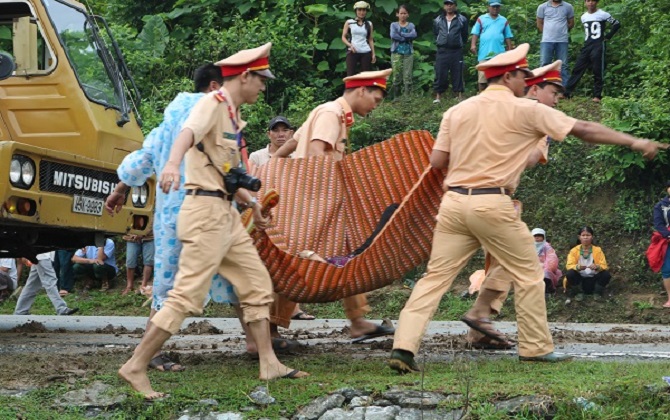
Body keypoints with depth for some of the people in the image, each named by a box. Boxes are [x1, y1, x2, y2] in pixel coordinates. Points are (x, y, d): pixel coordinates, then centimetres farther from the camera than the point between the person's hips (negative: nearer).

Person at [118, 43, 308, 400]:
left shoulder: (231, 113, 18)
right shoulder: (213, 103, -10)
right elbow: (188, 132, -33)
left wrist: (250, 201, 35)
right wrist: (173, 163, -53)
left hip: (225, 213, 10)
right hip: (206, 210, -10)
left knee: (257, 283, 12)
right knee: (187, 296, -12)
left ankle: (269, 365, 18)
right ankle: (135, 367, -7)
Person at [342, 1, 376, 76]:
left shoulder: (369, 24, 12)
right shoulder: (349, 22, 7)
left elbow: (370, 40, 14)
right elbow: (343, 37, 6)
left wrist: (373, 53, 6)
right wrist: (350, 45, -13)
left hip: (366, 52, 2)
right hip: (352, 52, -2)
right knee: (351, 75, -9)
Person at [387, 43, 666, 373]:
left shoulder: (457, 111, 11)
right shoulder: (524, 110, -1)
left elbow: (437, 161, 8)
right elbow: (583, 130, -1)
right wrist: (633, 142, 5)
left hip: (453, 201, 5)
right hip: (493, 204, -5)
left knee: (436, 276, 5)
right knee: (528, 274, 12)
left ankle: (403, 346, -6)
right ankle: (536, 347, 19)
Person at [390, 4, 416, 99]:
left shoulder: (411, 25, 11)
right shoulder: (394, 25, 7)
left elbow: (414, 35, -9)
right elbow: (393, 35, -12)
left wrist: (401, 34, -11)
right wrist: (406, 38, -11)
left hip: (408, 53, 1)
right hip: (396, 53, -1)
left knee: (407, 77, -3)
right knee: (397, 76, -1)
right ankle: (396, 98, 4)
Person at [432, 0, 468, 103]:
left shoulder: (462, 20, 2)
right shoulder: (438, 20, 8)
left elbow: (464, 36, 9)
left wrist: (460, 44, 12)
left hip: (456, 51, -1)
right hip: (442, 51, 1)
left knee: (457, 74, 2)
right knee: (440, 75, 0)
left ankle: (460, 97, 6)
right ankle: (438, 97, 3)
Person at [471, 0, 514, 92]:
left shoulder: (504, 21, 14)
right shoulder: (481, 19, 9)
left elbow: (508, 37, 15)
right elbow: (475, 33, 4)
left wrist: (510, 51, 9)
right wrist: (473, 45, -11)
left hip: (499, 54, 1)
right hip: (484, 54, -1)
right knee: (482, 77, -3)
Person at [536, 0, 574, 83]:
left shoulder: (568, 7, 5)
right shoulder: (542, 7, 4)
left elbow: (571, 23, 14)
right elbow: (539, 23, 11)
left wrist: (562, 32, 13)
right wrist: (548, 32, 7)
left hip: (562, 41, 0)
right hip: (547, 40, 0)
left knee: (563, 65, 3)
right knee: (544, 64, -3)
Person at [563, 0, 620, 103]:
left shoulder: (602, 14, -5)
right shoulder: (583, 17, 13)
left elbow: (617, 24, -5)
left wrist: (607, 36, -6)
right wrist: (588, 39, 12)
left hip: (598, 46, -5)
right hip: (586, 46, 5)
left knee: (597, 72, -4)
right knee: (577, 69, 2)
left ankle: (597, 95, 2)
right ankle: (566, 92, 2)